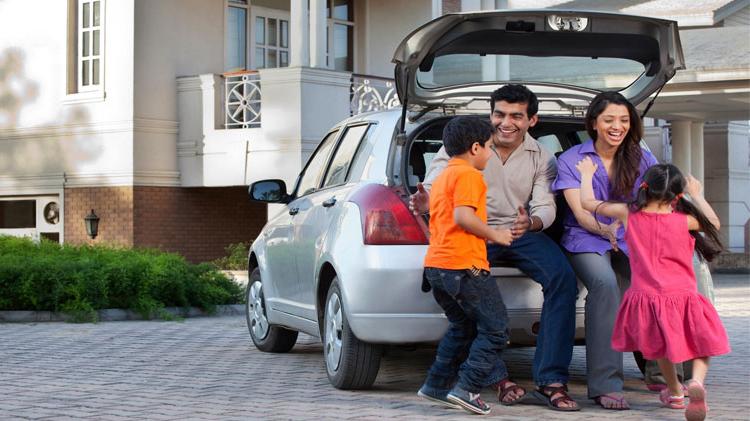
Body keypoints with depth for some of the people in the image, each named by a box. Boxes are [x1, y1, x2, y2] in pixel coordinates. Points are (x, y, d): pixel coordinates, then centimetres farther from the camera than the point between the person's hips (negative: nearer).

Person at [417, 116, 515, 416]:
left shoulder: (442, 177, 24)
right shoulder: (468, 174, -7)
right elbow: (463, 216, -20)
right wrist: (495, 235, -9)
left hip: (436, 265, 10)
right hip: (464, 265, -10)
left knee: (463, 326, 22)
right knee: (496, 329, -4)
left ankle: (436, 385, 22)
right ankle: (467, 388, -11)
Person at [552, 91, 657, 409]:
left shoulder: (642, 159, 10)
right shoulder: (571, 160, 2)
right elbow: (581, 215, -8)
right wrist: (606, 229, -30)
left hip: (630, 238, 4)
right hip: (586, 239, -4)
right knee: (604, 283, -34)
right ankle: (606, 385, -34)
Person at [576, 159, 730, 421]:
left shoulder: (628, 214, -2)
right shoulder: (684, 220, -5)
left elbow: (587, 203, 9)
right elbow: (714, 223, 16)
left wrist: (586, 175, 26)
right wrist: (696, 195, 25)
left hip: (646, 297, 2)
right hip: (683, 296, -2)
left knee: (661, 347, 26)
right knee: (702, 343, 11)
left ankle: (675, 392, 38)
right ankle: (696, 381, -17)